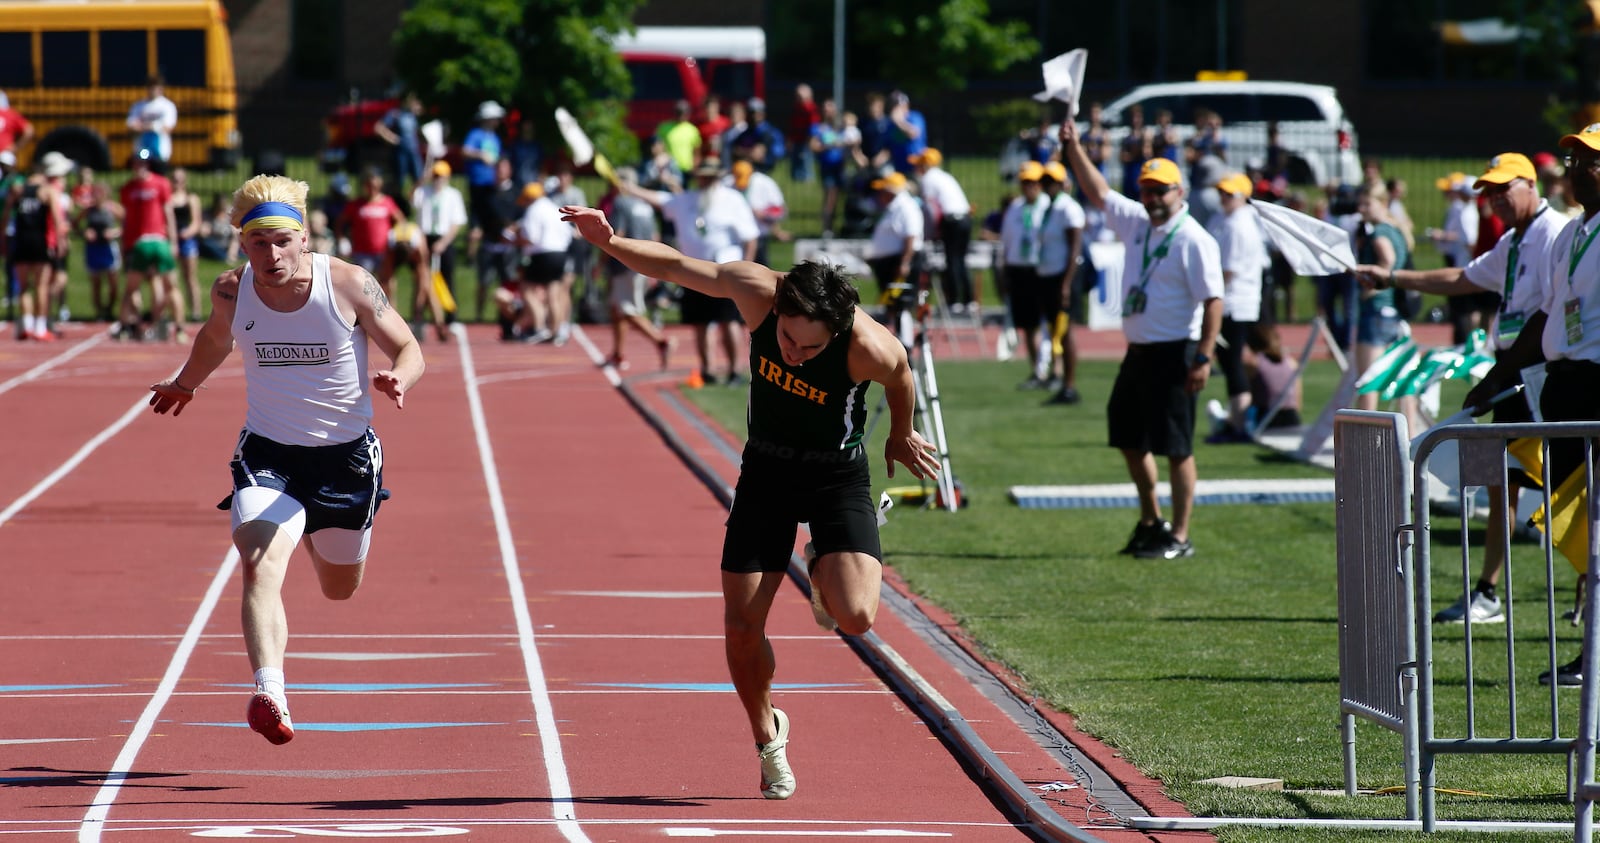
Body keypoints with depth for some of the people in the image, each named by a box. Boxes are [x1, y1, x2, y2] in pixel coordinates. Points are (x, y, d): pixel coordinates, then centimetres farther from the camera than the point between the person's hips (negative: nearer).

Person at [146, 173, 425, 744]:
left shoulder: (349, 285, -17)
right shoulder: (232, 291, -9)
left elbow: (408, 350, -7)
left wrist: (397, 380, -30)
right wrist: (186, 384, 32)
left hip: (347, 455, 0)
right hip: (267, 455, 0)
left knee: (339, 589, 20)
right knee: (261, 567, -27)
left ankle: (318, 540, 59)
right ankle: (268, 695, -41)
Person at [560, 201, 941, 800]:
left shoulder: (867, 346, -30)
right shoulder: (758, 291, -25)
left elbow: (900, 376, -6)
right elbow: (673, 264, -10)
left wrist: (901, 438, 12)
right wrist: (610, 242, -18)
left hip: (838, 475, -2)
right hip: (766, 469, 2)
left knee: (855, 617, -22)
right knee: (741, 627, -2)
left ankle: (824, 578, 16)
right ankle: (766, 736, 26)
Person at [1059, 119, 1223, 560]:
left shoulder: (1194, 240, -13)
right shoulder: (1139, 223, 10)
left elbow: (1213, 301, -18)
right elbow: (1098, 193, 24)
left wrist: (1204, 358, -23)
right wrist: (1074, 149, 18)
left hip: (1174, 355, -9)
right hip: (1138, 352, 9)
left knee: (1176, 447, -6)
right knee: (1130, 438, 17)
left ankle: (1179, 537, -2)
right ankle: (1151, 522, 31)